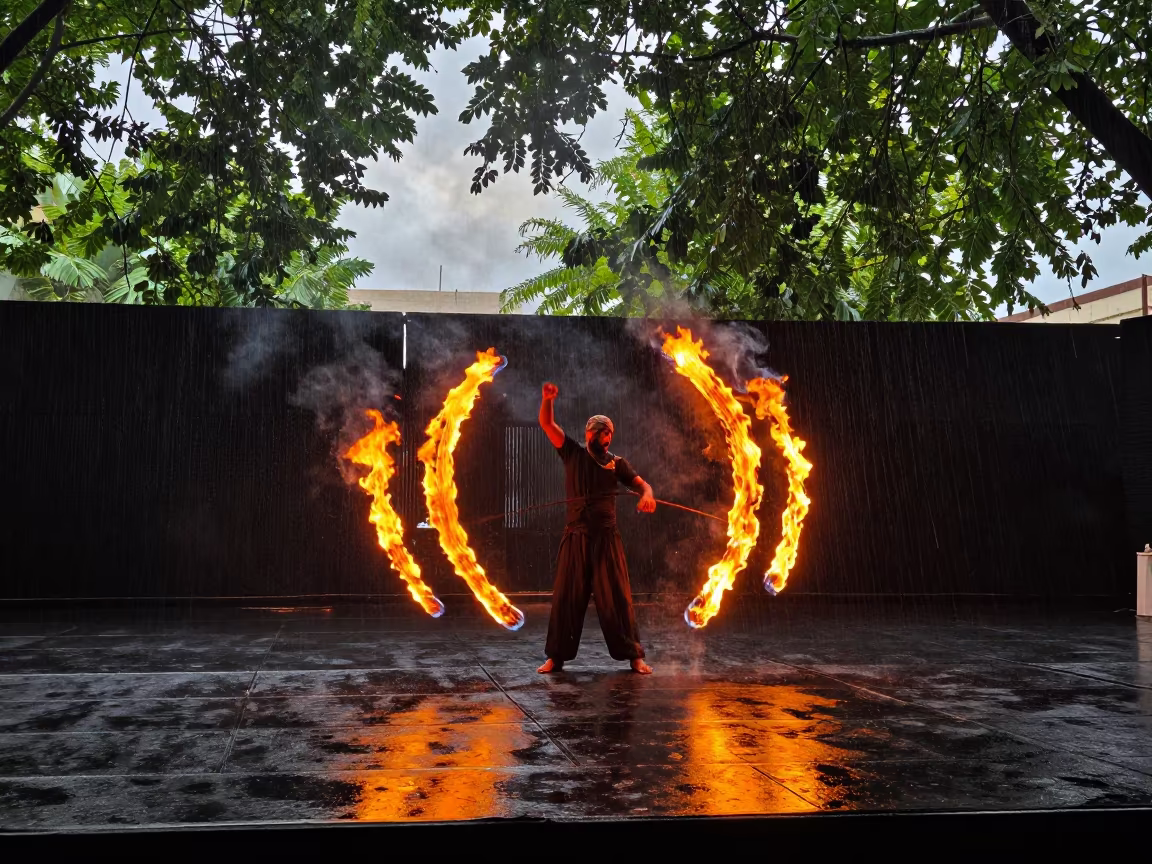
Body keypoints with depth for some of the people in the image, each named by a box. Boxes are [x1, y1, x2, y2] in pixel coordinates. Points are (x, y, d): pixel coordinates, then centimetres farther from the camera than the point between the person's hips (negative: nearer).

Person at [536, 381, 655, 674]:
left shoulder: (616, 462, 8)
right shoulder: (572, 454, 7)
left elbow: (640, 483, 0)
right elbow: (547, 424, 2)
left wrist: (647, 495, -24)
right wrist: (547, 400, -16)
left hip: (606, 538, 0)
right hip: (575, 537, 0)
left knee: (617, 598, 0)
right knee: (566, 598, 4)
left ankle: (634, 656, 6)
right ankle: (556, 657, 12)